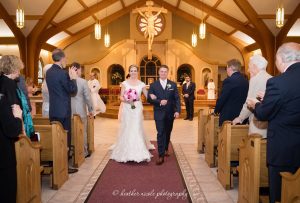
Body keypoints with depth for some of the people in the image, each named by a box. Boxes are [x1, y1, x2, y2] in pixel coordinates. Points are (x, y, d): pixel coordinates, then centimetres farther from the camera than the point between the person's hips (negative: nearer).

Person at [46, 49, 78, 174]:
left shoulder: (49, 72, 8)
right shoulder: (62, 73, -18)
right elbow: (73, 90, -13)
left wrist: (69, 76, 14)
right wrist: (73, 77, -1)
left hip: (53, 110, 8)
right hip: (63, 111, -8)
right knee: (65, 137, 1)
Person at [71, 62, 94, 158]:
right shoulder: (83, 81, -12)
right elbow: (88, 97, -9)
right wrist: (90, 110, 4)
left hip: (69, 111, 3)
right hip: (80, 111, -3)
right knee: (82, 132, 10)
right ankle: (84, 152, 20)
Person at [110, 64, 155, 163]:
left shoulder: (141, 84, 4)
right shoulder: (125, 83, 3)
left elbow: (147, 96, 4)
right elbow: (121, 97, 2)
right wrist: (127, 100, -18)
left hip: (137, 108, 0)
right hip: (127, 108, 0)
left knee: (137, 129, -3)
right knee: (126, 129, 4)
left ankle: (138, 153, 2)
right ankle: (126, 153, 16)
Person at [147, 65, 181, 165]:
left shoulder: (173, 84, 4)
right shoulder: (153, 85, 2)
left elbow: (177, 99, 0)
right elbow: (149, 99, -3)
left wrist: (177, 110, -12)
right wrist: (160, 102, -18)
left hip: (170, 113, 2)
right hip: (159, 113, -2)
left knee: (168, 133, 15)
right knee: (160, 133, -7)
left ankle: (165, 149, 36)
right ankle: (161, 155, -5)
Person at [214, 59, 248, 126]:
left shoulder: (229, 80, -15)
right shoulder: (245, 81, 6)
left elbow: (221, 99, -13)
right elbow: (244, 98, 12)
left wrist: (216, 111, 4)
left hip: (228, 116, -7)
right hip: (241, 116, 7)